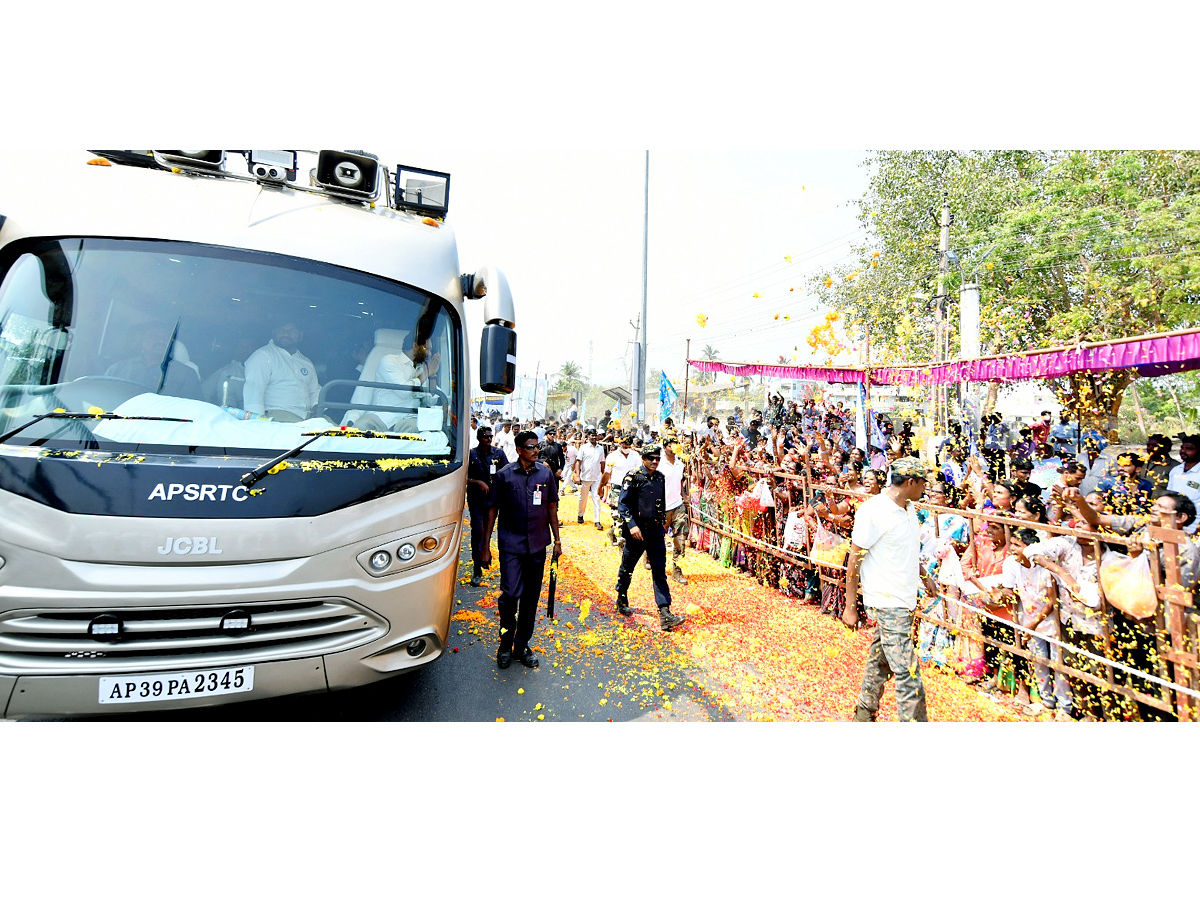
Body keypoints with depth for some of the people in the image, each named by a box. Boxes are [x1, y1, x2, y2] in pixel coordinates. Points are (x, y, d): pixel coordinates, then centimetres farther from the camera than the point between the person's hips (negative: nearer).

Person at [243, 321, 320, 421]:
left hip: (308, 416, 6)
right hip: (277, 414, -6)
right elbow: (253, 387, -10)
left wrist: (317, 407, 5)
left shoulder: (306, 362, 24)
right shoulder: (262, 355, 2)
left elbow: (315, 390, 29)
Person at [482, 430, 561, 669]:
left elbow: (552, 507, 11)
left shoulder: (545, 473, 4)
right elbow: (492, 510, 0)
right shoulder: (504, 475, -3)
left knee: (531, 598, 10)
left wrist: (557, 540, 9)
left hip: (537, 545, 3)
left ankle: (522, 645, 25)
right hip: (511, 544, -3)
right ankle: (505, 643, 14)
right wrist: (486, 546, -2)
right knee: (510, 594, -9)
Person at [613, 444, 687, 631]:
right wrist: (632, 525, -23)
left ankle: (665, 614, -4)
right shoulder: (633, 477, -10)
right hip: (637, 531, -4)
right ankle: (621, 600, 36)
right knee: (627, 568, 12)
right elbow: (622, 504, -13)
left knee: (660, 571, -2)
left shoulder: (660, 477, 8)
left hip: (656, 531, 4)